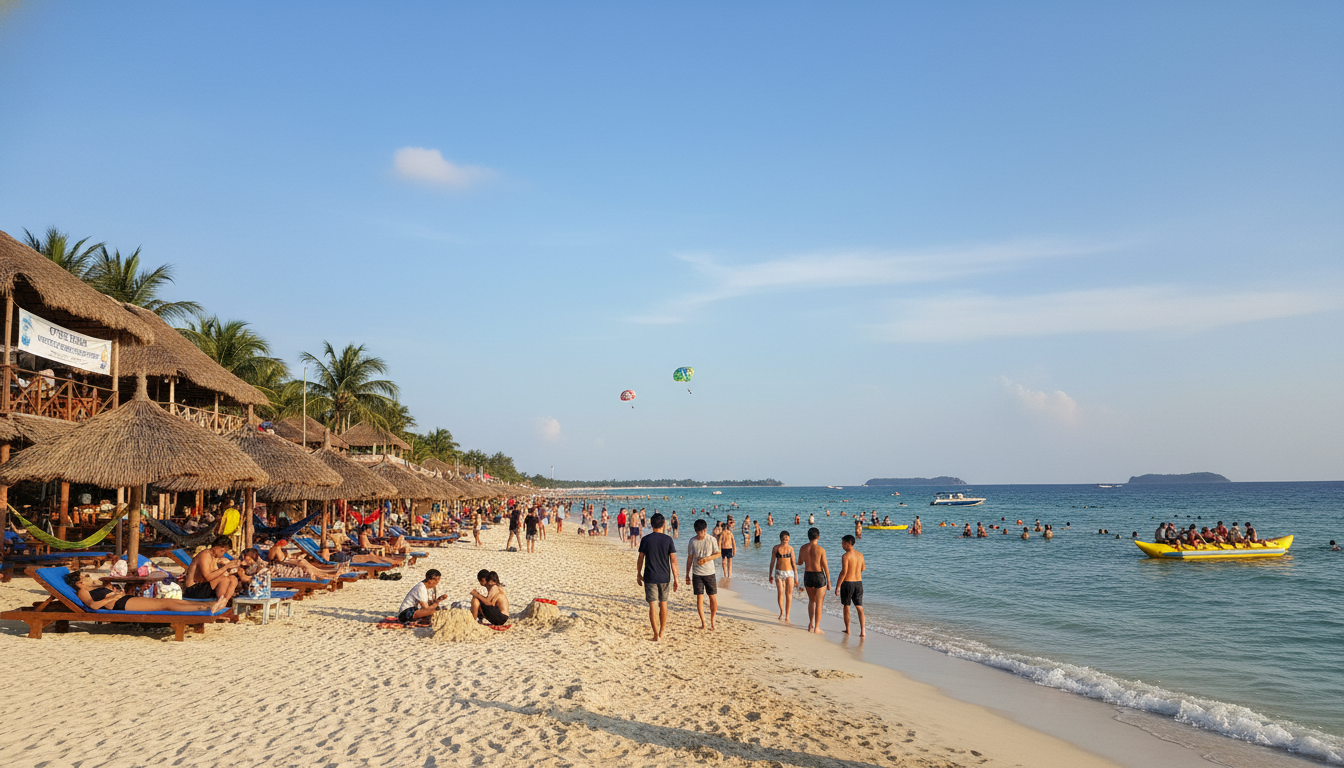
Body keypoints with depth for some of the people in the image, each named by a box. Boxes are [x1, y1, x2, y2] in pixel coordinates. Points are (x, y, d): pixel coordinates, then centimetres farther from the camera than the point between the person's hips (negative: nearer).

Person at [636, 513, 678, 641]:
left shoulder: (646, 539, -6)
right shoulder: (668, 539, -5)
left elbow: (640, 559, -2)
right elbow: (673, 560, -6)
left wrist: (638, 574, 12)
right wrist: (675, 579, 0)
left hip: (650, 577, -1)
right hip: (664, 577, 2)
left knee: (652, 605, 1)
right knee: (663, 603, 16)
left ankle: (656, 634, -4)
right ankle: (662, 632, 27)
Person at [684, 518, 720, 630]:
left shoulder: (711, 539, -3)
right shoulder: (692, 541, 0)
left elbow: (717, 554, 1)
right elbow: (690, 558, 6)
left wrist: (706, 559, -16)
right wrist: (687, 575, 7)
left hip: (709, 572, 0)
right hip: (697, 573, 1)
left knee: (713, 597, -1)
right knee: (699, 598, -1)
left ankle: (712, 621, 15)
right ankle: (703, 623, 7)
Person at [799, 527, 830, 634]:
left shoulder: (803, 548, -3)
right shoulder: (821, 550, -15)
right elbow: (825, 567, -12)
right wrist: (829, 582, -4)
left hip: (807, 576, 4)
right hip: (819, 577, -4)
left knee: (812, 600, 23)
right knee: (819, 603, 6)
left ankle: (811, 624, 16)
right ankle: (816, 628, 8)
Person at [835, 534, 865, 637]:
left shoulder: (846, 556, -15)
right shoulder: (860, 554, 5)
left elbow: (843, 572, -19)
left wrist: (837, 586, -15)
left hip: (847, 583, -5)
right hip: (859, 582, 5)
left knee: (846, 606, 11)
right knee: (859, 607, 7)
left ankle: (847, 630, 19)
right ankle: (862, 630, -4)